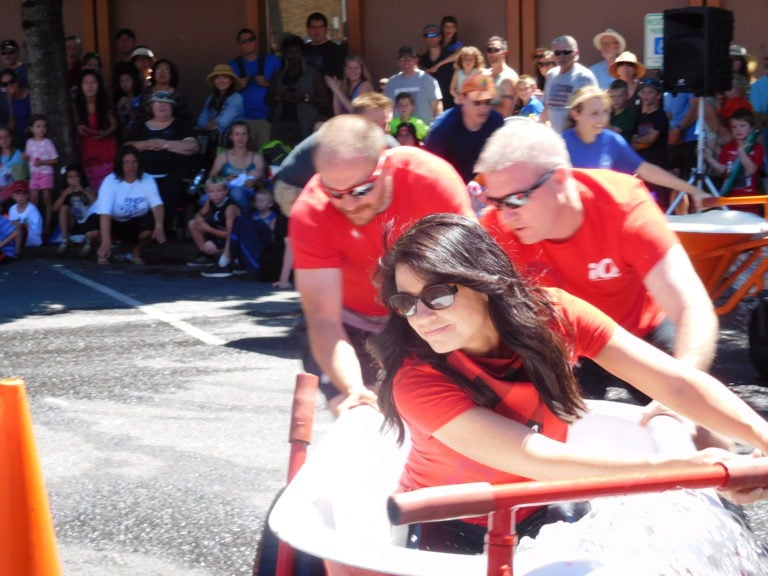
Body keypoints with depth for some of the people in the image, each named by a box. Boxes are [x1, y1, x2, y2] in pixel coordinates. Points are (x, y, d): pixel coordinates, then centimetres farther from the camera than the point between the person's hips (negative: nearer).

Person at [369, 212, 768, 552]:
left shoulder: (552, 313, -15)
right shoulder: (417, 381, -26)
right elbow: (536, 459, -32)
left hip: (536, 518, 4)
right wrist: (686, 468, -38)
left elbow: (675, 383, -19)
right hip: (448, 534, -4)